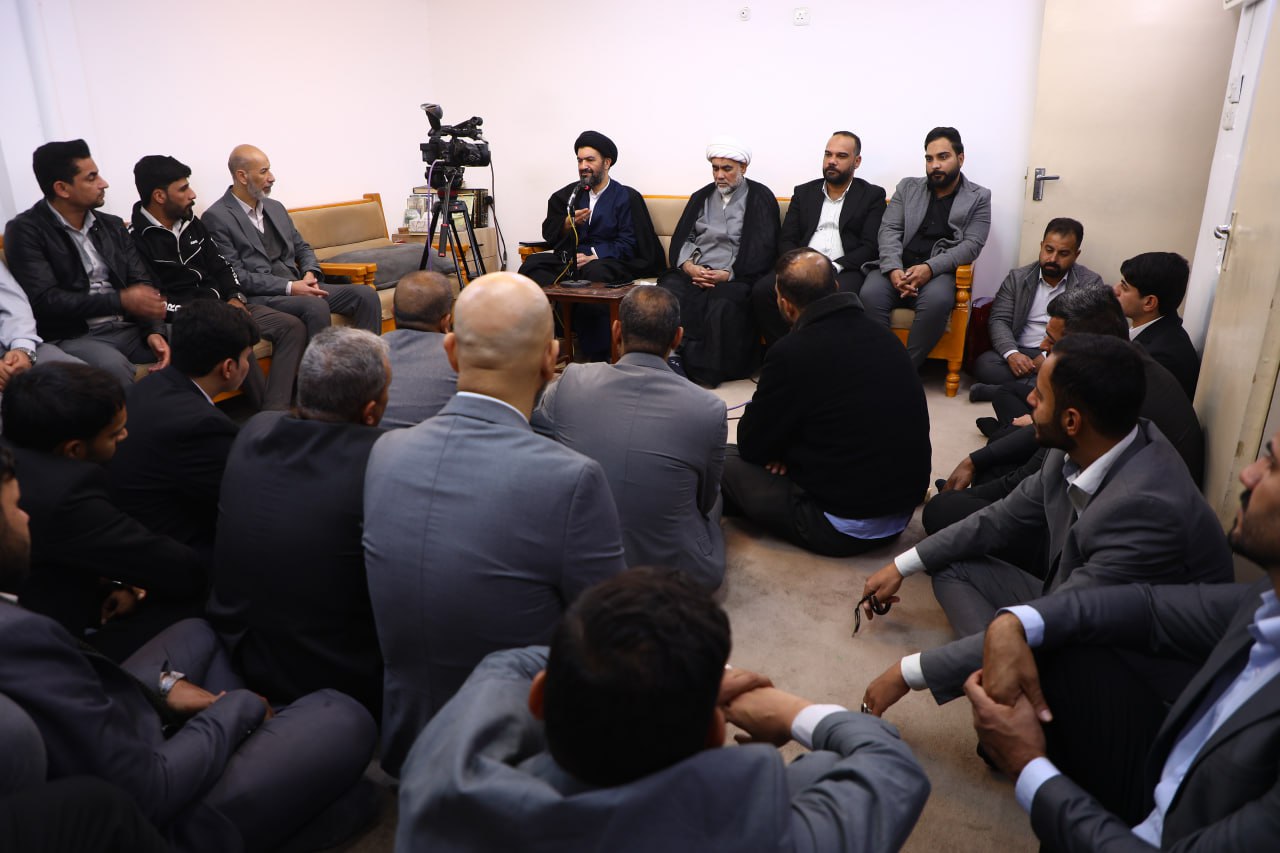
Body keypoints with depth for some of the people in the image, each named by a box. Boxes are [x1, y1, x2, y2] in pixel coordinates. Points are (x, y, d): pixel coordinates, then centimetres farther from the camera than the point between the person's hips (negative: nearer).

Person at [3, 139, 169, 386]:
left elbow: (142, 283, 8)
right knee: (113, 366, -38)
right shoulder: (25, 231, -1)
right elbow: (44, 300, -11)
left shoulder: (112, 225, 15)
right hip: (72, 338, -5)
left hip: (129, 329, 5)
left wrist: (154, 330, -12)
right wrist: (122, 300, -15)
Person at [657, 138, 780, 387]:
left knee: (723, 304, -37)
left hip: (736, 277, -4)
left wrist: (728, 275, -15)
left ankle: (705, 375, -27)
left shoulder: (761, 198, 7)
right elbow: (681, 238, 16)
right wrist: (689, 266, -7)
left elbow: (762, 250, -3)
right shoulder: (701, 197, 23)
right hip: (695, 272, 4)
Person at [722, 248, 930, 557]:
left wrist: (783, 449, 13)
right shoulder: (884, 337, 1)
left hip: (845, 528, -8)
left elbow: (752, 445, -8)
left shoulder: (792, 352, -20)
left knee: (723, 461, 6)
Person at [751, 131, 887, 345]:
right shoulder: (803, 193, 22)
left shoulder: (872, 195, 13)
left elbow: (870, 247, 1)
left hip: (844, 270, -3)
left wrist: (833, 268, -15)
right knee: (761, 291, -27)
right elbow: (786, 240, 13)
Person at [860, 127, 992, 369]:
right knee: (870, 295, -32)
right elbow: (889, 230, 5)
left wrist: (930, 268, -19)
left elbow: (971, 245, -2)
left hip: (939, 272, -1)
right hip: (897, 268, 2)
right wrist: (894, 269, -15)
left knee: (936, 301, -36)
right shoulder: (907, 187, 17)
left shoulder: (979, 197, 11)